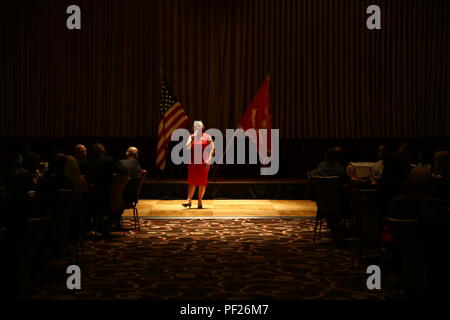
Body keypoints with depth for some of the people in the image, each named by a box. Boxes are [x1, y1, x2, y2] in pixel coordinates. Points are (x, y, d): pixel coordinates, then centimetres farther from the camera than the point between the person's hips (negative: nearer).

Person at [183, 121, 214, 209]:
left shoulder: (206, 136, 5)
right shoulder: (191, 137, 9)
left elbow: (212, 147, 2)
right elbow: (187, 147, -1)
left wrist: (210, 157, -10)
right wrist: (192, 139, -11)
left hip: (204, 162, -1)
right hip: (193, 162, 1)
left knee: (202, 182, 1)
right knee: (191, 180, -7)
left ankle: (200, 201, 9)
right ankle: (189, 200, -9)